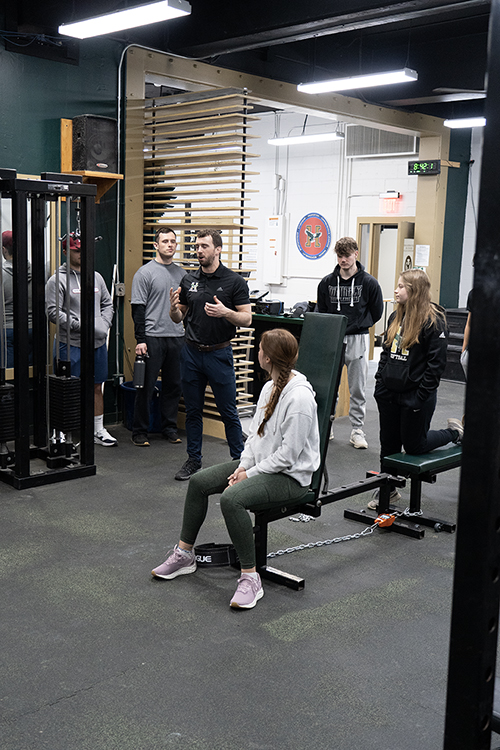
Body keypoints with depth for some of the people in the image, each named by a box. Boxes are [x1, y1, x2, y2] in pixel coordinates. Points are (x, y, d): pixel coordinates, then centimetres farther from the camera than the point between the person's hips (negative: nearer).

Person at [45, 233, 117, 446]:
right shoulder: (57, 280, -5)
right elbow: (53, 311, -12)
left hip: (98, 342, 6)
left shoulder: (96, 277, 13)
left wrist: (104, 324, 1)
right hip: (71, 343, -6)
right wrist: (78, 325, -18)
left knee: (96, 387, 12)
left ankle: (98, 430, 22)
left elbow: (108, 304, 19)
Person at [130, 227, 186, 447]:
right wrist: (140, 340, -13)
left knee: (174, 385, 10)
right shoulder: (145, 273, -4)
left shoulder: (181, 273, 13)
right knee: (146, 386, -1)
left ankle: (170, 427, 21)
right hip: (153, 338, -5)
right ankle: (139, 430, 9)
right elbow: (138, 309, -7)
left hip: (177, 338, 5)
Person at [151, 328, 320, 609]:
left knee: (232, 498, -32)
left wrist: (250, 474, -16)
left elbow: (287, 455, -23)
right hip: (260, 465, 10)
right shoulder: (270, 387, 7)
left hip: (290, 476, -10)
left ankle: (250, 577, -20)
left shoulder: (300, 397, -23)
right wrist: (243, 466, -1)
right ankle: (184, 555, 16)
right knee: (199, 482, 2)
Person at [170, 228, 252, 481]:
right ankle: (194, 460, 22)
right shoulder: (188, 280, 7)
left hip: (219, 354, -4)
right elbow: (179, 318, 12)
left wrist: (225, 312, -25)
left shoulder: (234, 281, -5)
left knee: (228, 412, 2)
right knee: (193, 410, 11)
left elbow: (247, 318, -6)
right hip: (191, 353, 4)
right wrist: (174, 308, -11)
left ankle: (239, 460, 15)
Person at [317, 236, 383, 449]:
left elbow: (376, 312, 7)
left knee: (358, 389, 3)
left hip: (357, 340, -2)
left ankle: (357, 430, 12)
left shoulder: (369, 283, -2)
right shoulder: (327, 282, 4)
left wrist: (357, 326, 6)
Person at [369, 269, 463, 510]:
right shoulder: (396, 317, 10)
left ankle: (454, 433, 28)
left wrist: (421, 395, -17)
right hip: (389, 394, 7)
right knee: (388, 443, 12)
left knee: (414, 445, 5)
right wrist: (380, 384, 10)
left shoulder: (433, 321, -14)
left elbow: (437, 362, -15)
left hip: (415, 396, -7)